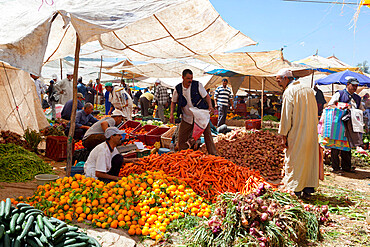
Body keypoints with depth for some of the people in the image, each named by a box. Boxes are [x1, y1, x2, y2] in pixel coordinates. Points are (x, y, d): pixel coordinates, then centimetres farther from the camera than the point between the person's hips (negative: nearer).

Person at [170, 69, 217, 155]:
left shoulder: (197, 85, -8)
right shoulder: (178, 88, -3)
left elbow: (206, 96, -1)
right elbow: (174, 102, 10)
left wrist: (210, 106, -20)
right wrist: (171, 114, -1)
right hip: (187, 118, 2)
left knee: (207, 134, -2)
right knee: (181, 137, 2)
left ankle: (213, 154, 8)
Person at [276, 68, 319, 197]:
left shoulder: (289, 92, -11)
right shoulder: (309, 90, 12)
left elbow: (286, 115, -13)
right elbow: (315, 112, 15)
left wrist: (284, 135, -9)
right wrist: (313, 129, 19)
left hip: (296, 132, -7)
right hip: (311, 132, 7)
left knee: (294, 159, 4)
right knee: (310, 158, 11)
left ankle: (297, 188, 9)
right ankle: (309, 187, 16)